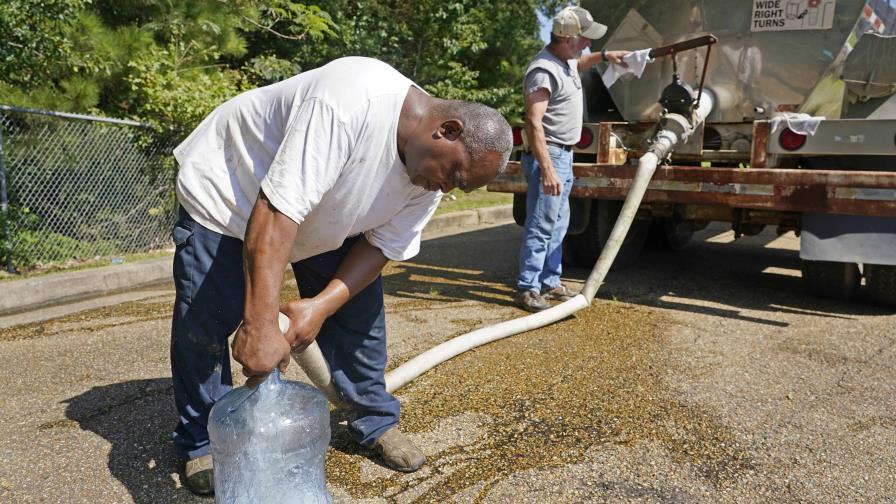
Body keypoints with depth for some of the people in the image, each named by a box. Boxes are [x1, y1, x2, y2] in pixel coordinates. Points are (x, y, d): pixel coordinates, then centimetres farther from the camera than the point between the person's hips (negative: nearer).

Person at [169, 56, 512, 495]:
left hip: (321, 210, 6)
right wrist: (259, 326, -46)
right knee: (203, 322, -7)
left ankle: (376, 422, 20)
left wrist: (321, 305, -25)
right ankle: (200, 443, 16)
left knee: (360, 308, 2)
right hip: (225, 192, -6)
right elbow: (276, 211, -43)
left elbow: (383, 244, -9)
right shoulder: (350, 102, -40)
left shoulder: (428, 180, -14)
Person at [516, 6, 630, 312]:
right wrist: (546, 169, -33)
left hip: (565, 155, 10)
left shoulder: (566, 61, 11)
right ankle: (527, 289, -3)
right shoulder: (543, 71, -20)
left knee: (558, 224, 15)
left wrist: (603, 56, 25)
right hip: (549, 156, -10)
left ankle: (550, 282, 24)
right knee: (540, 226, -9)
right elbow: (533, 123, -27)